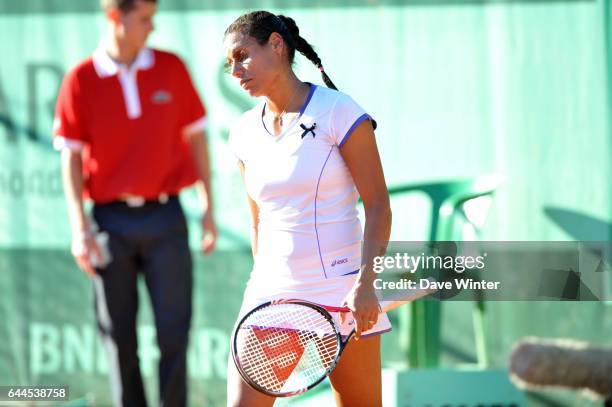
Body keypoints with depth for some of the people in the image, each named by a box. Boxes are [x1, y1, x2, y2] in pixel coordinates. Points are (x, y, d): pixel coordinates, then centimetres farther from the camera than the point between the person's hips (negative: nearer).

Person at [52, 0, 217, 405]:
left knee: (174, 333, -4)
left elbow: (196, 137, 8)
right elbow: (72, 158, -1)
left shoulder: (171, 68, 2)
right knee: (120, 337, 5)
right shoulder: (80, 81, -2)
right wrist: (80, 228, -8)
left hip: (165, 218, 1)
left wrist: (209, 209, 5)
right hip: (111, 222, -1)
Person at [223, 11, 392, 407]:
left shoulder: (338, 112, -6)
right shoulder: (245, 132, 10)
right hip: (270, 297, 4)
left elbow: (378, 205, -8)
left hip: (340, 295, -4)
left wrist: (365, 282, -18)